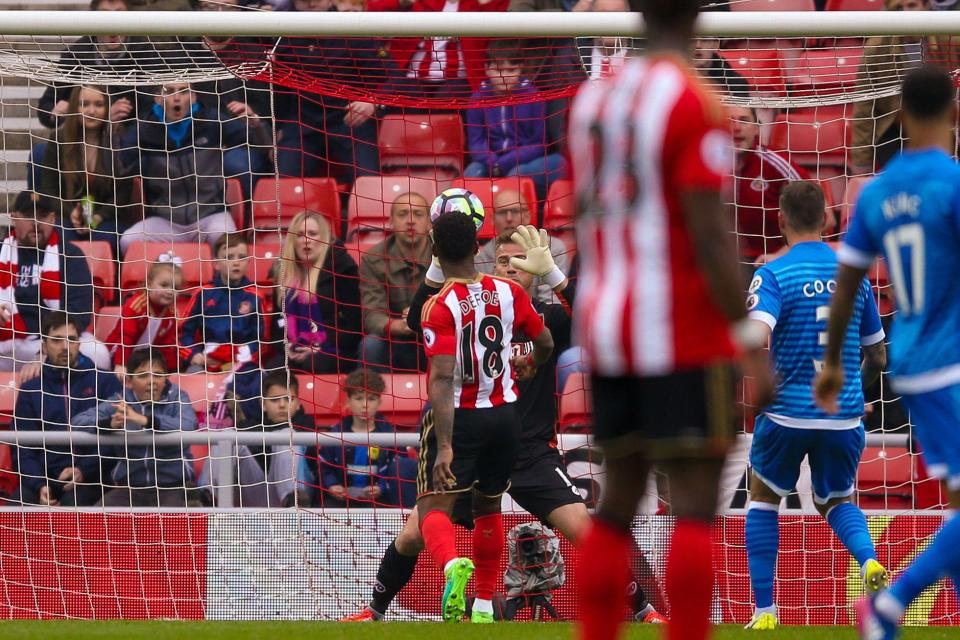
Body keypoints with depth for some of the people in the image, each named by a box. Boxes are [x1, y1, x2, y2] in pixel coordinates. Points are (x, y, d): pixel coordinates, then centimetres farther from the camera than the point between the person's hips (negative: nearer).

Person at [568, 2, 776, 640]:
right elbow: (710, 235, -17)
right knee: (695, 505, -6)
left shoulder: (594, 98, 11)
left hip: (606, 325, 7)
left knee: (619, 501, 12)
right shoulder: (695, 105, -11)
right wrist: (753, 343, -14)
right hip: (686, 338, -7)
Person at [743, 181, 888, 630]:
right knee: (836, 501, 24)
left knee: (763, 499, 19)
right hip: (844, 416, 3)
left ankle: (765, 610, 10)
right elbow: (877, 357, 14)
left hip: (788, 411, -3)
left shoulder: (773, 275, -9)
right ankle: (869, 560, -10)